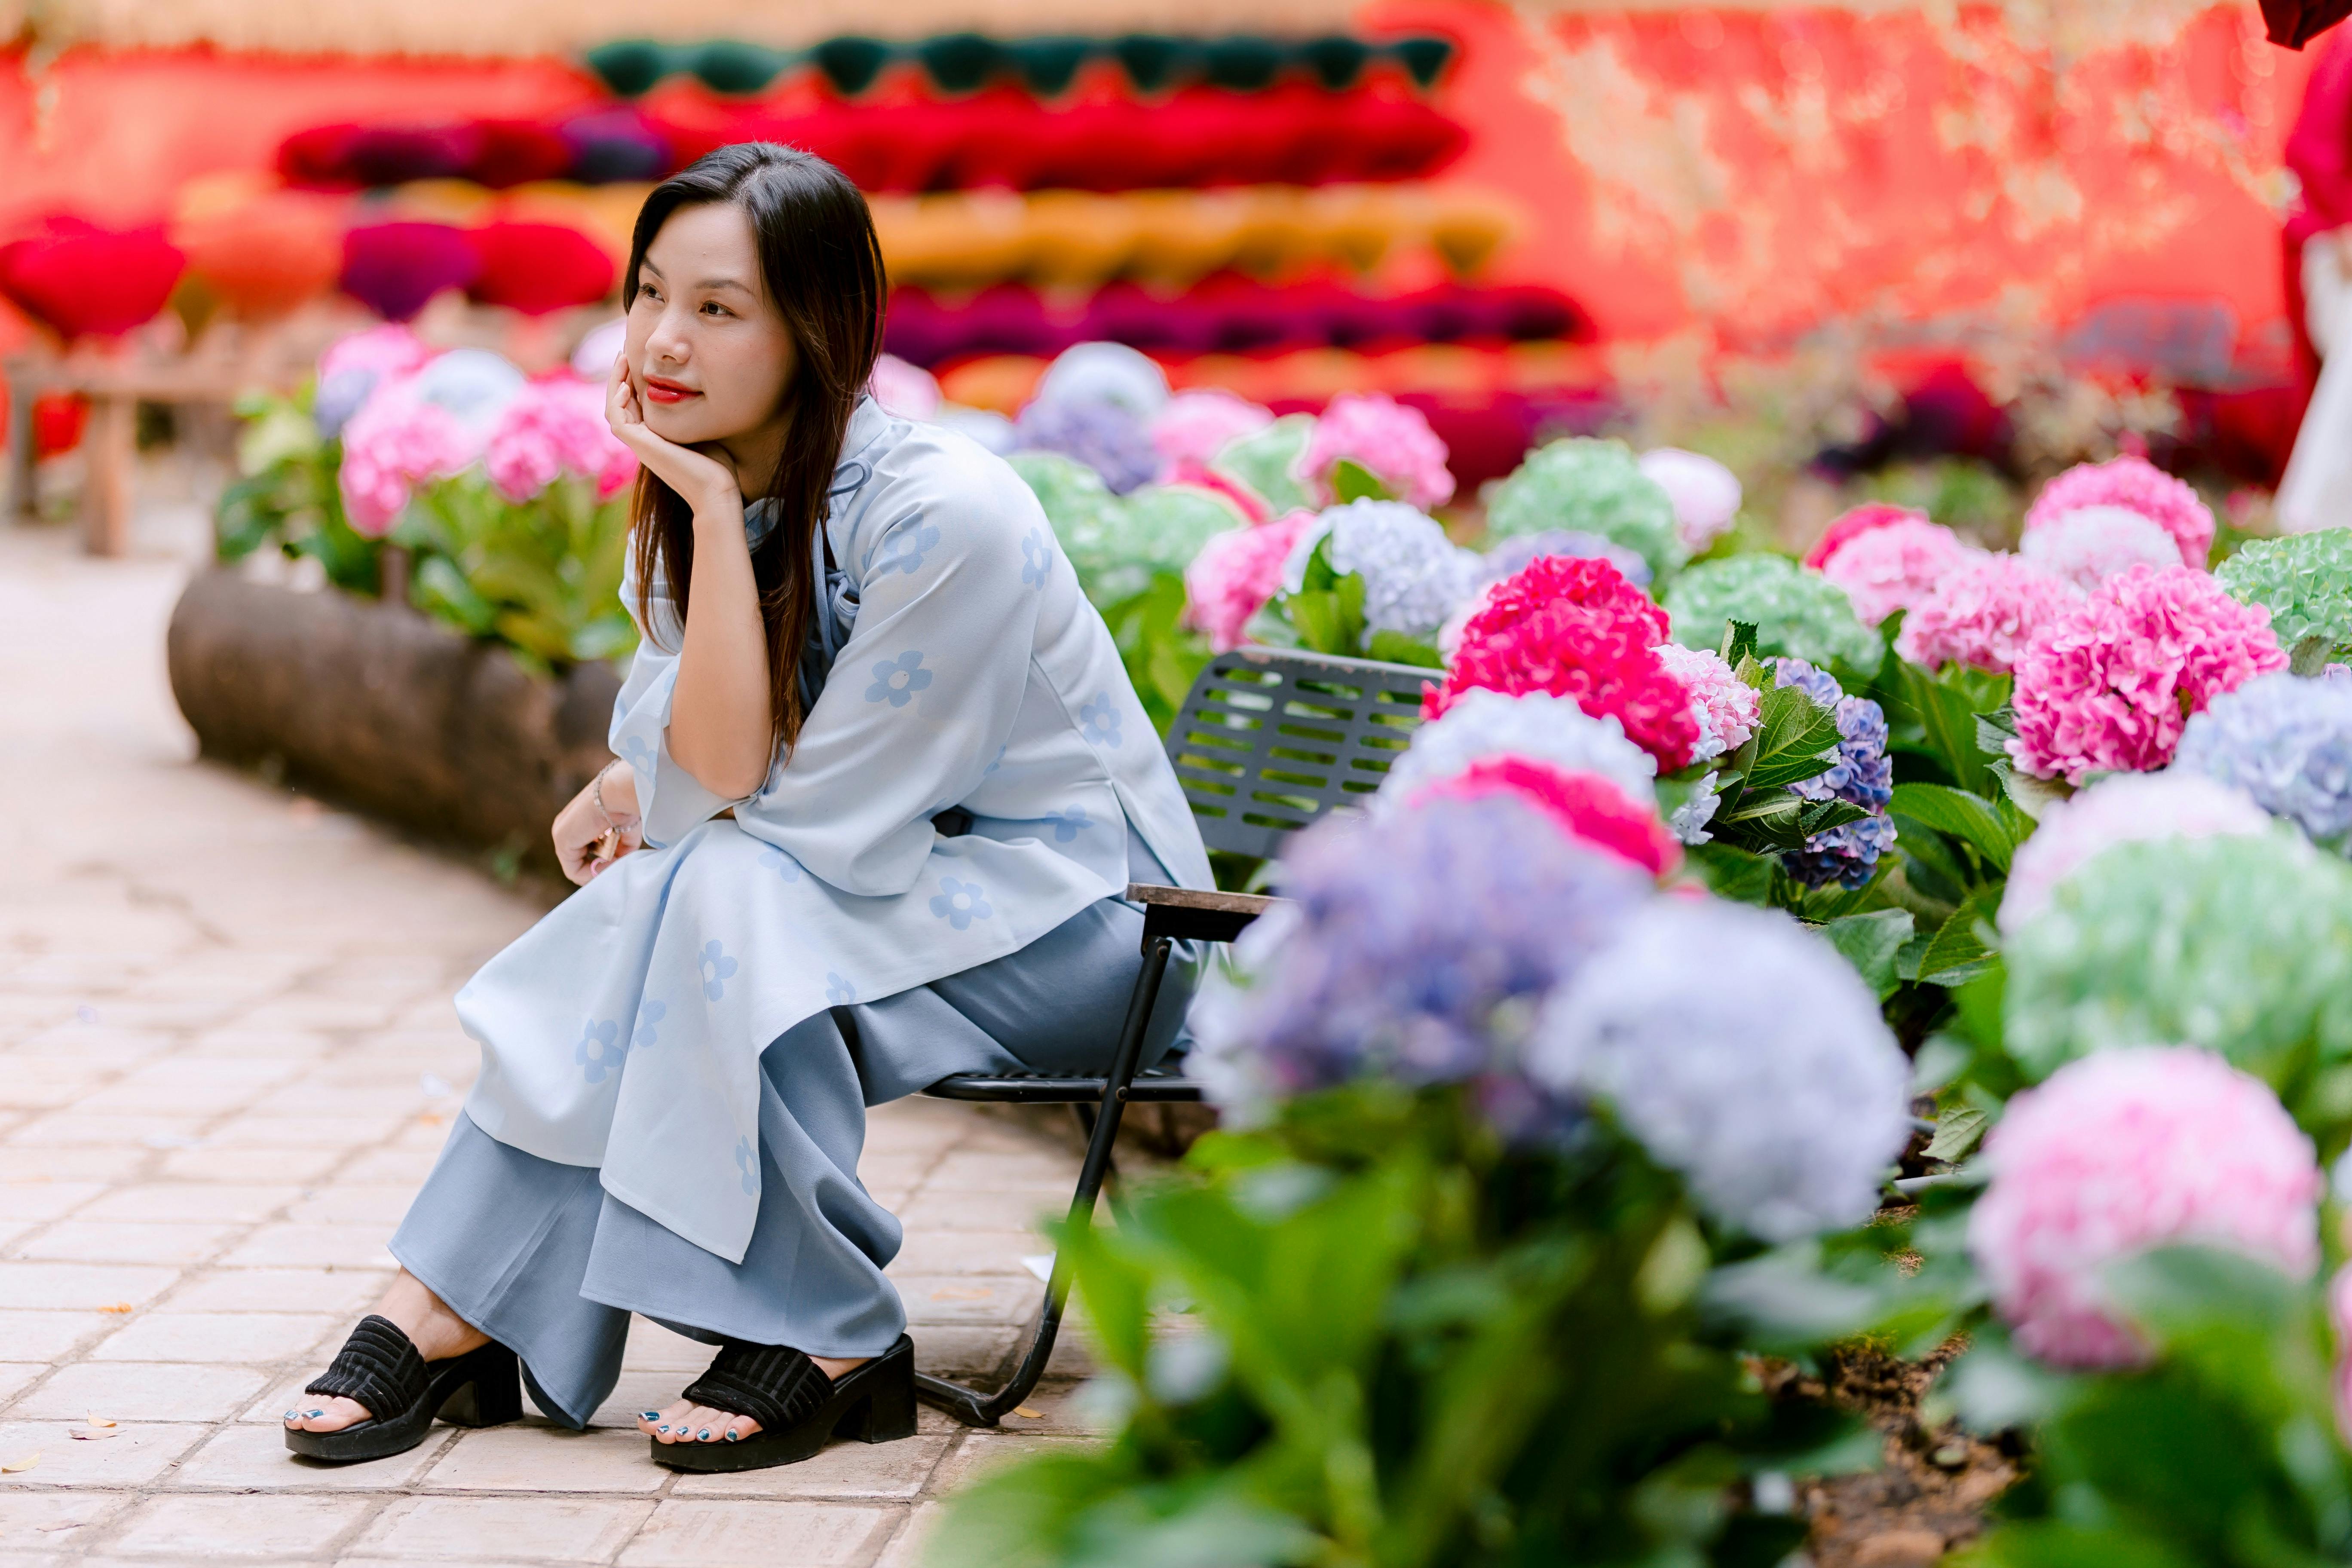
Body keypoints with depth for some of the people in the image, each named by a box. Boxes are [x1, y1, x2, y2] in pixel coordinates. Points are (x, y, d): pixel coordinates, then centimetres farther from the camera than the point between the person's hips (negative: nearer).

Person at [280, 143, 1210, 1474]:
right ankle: (453, 1312, -15)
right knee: (649, 908, -18)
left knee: (722, 902, -28)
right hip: (899, 893, 7)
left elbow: (810, 817, -21)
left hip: (1073, 914, -7)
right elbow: (722, 768, -12)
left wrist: (647, 796, -9)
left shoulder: (940, 513, -25)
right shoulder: (697, 491, -2)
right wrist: (711, 509, -14)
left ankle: (829, 1346, -19)